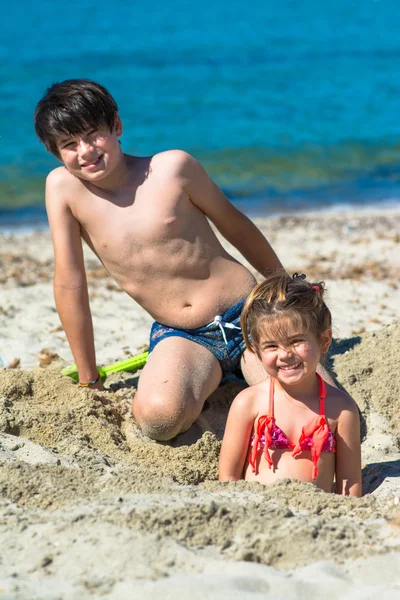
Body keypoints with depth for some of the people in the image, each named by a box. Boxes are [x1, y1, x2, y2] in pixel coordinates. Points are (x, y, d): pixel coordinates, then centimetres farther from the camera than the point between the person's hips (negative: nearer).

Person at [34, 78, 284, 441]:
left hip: (247, 314, 0)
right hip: (179, 337, 0)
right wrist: (89, 382, 0)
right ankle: (209, 378, 3)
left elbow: (236, 227, 6)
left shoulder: (173, 167, -9)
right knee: (159, 417, -34)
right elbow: (70, 284, -3)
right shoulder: (62, 187, -7)